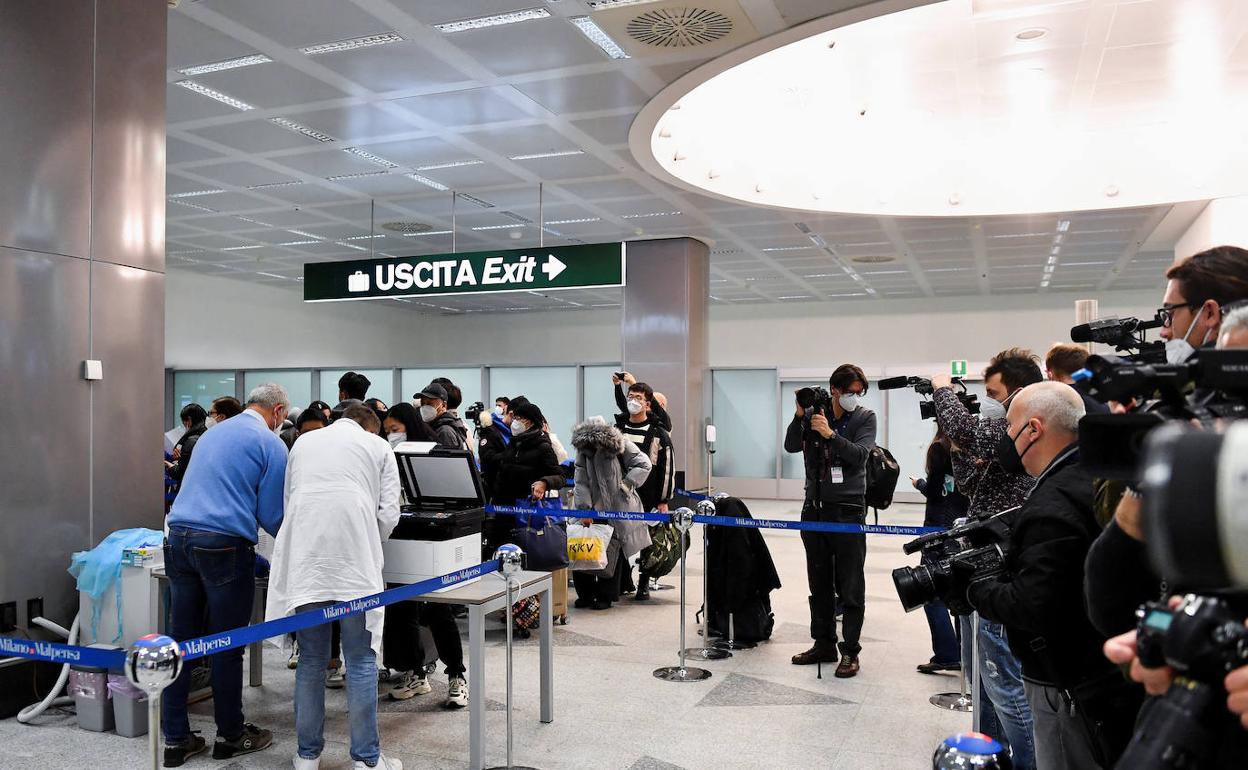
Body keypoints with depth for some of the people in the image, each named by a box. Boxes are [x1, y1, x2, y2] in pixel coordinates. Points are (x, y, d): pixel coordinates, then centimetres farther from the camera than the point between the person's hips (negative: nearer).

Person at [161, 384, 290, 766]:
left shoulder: (212, 433, 21)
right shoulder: (270, 443, -2)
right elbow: (270, 514, -4)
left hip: (178, 537, 7)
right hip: (224, 545, -7)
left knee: (180, 641, 10)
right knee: (228, 646, 5)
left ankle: (175, 739, 16)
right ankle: (230, 735, 18)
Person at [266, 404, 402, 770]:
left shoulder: (303, 442, 22)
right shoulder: (379, 446, 13)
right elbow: (388, 513, 5)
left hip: (305, 560, 3)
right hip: (355, 562, -3)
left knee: (311, 660, 12)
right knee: (360, 660, 4)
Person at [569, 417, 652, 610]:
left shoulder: (620, 445, -10)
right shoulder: (583, 449, -1)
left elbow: (644, 465, -8)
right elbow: (581, 483, -4)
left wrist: (625, 485, -13)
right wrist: (585, 510, -12)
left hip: (619, 509, -3)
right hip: (594, 510, 3)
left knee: (612, 553, 1)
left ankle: (605, 596, 13)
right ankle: (585, 594, 17)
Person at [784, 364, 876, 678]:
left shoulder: (865, 418, 0)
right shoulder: (814, 414, 6)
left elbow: (859, 454, -13)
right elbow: (791, 446, -3)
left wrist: (830, 433, -23)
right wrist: (799, 416, -15)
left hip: (848, 510, -3)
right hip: (815, 507, 4)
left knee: (850, 586, -2)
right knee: (819, 582, 11)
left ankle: (850, 652, 5)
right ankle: (824, 644, 21)